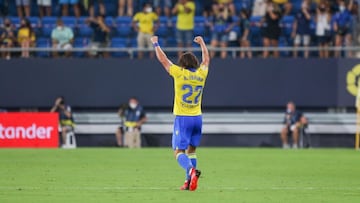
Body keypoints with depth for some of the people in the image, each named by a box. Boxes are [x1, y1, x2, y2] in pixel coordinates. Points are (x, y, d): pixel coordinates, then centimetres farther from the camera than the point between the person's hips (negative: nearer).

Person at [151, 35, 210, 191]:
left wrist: (156, 44, 19)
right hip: (197, 118, 4)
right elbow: (206, 59, 25)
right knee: (191, 150, 15)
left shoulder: (179, 73, -6)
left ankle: (191, 170, -33)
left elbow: (163, 59, 5)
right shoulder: (201, 74, 5)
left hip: (182, 118, -4)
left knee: (179, 151, -6)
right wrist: (202, 43, 40)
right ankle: (189, 182, 10)